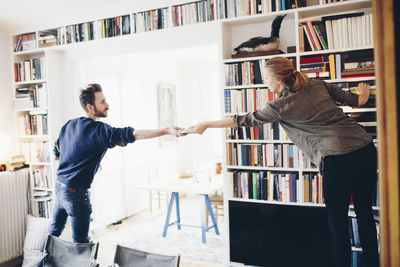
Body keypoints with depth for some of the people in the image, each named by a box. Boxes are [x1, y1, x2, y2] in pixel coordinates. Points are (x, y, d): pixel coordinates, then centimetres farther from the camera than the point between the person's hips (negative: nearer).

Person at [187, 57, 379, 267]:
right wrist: (363, 93, 45)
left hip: (337, 158, -7)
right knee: (364, 212, 19)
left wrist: (205, 125, 15)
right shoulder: (318, 85, 12)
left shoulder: (280, 106, -5)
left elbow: (243, 120, 4)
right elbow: (358, 101, 19)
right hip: (366, 148, 8)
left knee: (337, 221, 8)